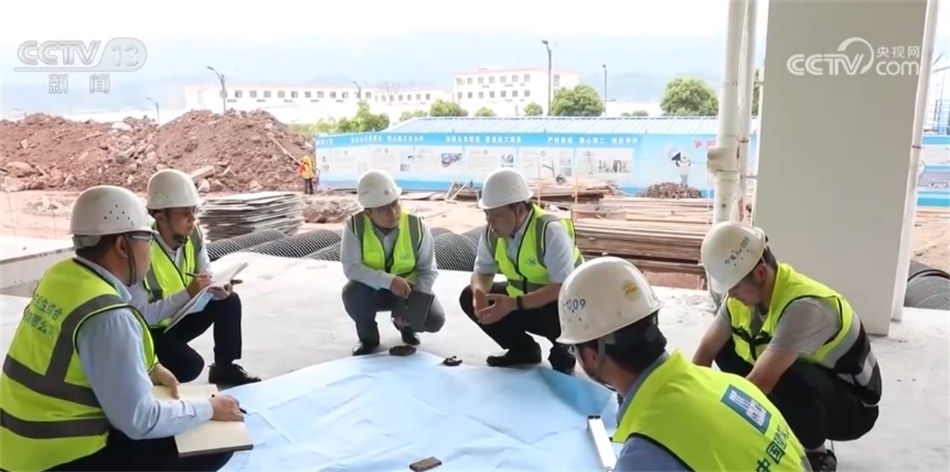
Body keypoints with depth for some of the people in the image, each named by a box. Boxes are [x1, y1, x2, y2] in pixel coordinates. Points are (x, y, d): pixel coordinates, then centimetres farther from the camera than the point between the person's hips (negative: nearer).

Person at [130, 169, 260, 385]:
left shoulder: (193, 234, -10)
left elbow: (208, 276, -4)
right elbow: (140, 315, -32)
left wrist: (218, 287, -28)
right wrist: (187, 293, -40)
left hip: (178, 318, 7)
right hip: (147, 330, -7)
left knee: (228, 301, -13)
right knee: (190, 365, -28)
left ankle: (225, 367, 2)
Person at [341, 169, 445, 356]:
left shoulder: (417, 226, -19)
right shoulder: (355, 225, -21)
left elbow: (428, 271, -12)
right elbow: (351, 267, -26)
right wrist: (389, 281, -38)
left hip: (407, 289, 1)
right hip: (372, 289, 0)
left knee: (435, 320, -22)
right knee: (352, 293, -34)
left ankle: (405, 324, 18)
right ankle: (368, 337, 0)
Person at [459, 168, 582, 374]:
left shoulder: (551, 231, -31)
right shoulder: (492, 232, -11)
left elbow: (563, 288, -34)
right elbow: (483, 271, -1)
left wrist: (514, 305, -42)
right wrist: (479, 292, -26)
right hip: (521, 298, 7)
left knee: (558, 313, -40)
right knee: (469, 298, -5)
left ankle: (563, 355, -2)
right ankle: (523, 349, 11)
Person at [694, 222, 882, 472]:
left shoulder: (804, 306, -34)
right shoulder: (745, 293, -11)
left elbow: (760, 383, -38)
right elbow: (706, 352, -8)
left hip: (853, 404, -7)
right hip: (806, 380, 7)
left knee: (785, 379, -38)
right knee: (724, 348, -6)